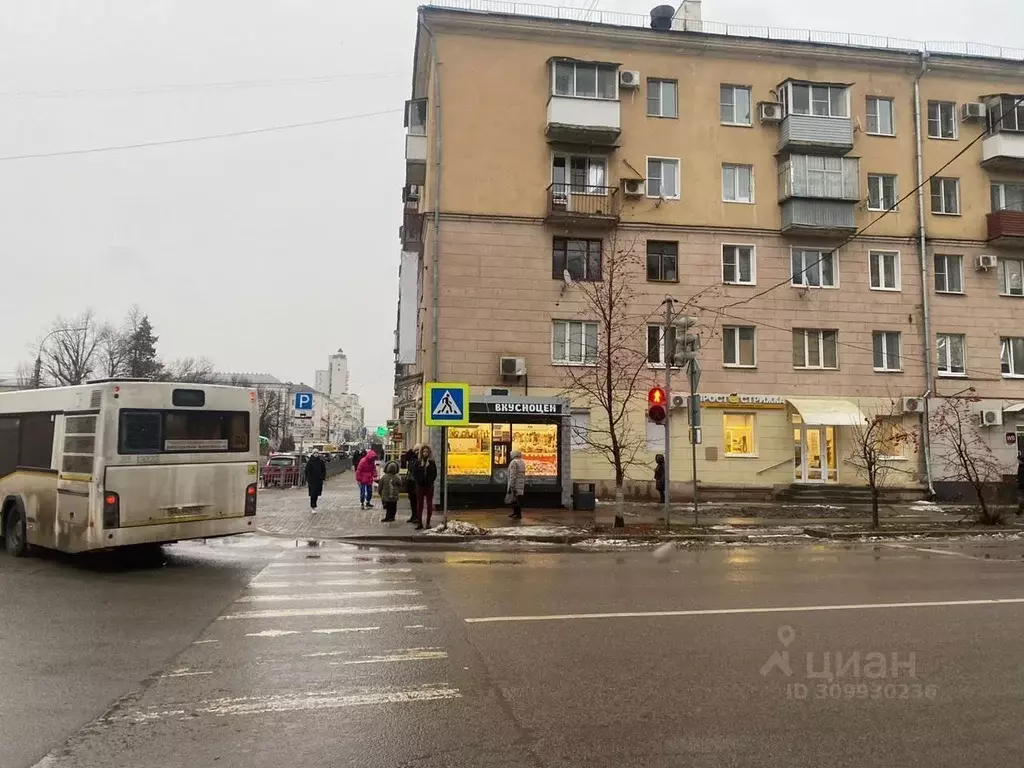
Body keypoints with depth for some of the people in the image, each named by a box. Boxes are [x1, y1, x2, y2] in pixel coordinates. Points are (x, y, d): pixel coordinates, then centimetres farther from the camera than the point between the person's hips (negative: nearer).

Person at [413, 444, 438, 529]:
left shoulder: (431, 462, 4)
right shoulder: (418, 462, 5)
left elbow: (434, 473, 4)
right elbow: (414, 473, 4)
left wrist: (430, 481, -7)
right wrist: (418, 480, -8)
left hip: (429, 485, 0)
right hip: (420, 485, 0)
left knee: (429, 504, 3)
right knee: (419, 504, 2)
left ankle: (428, 522, 9)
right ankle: (419, 523, 6)